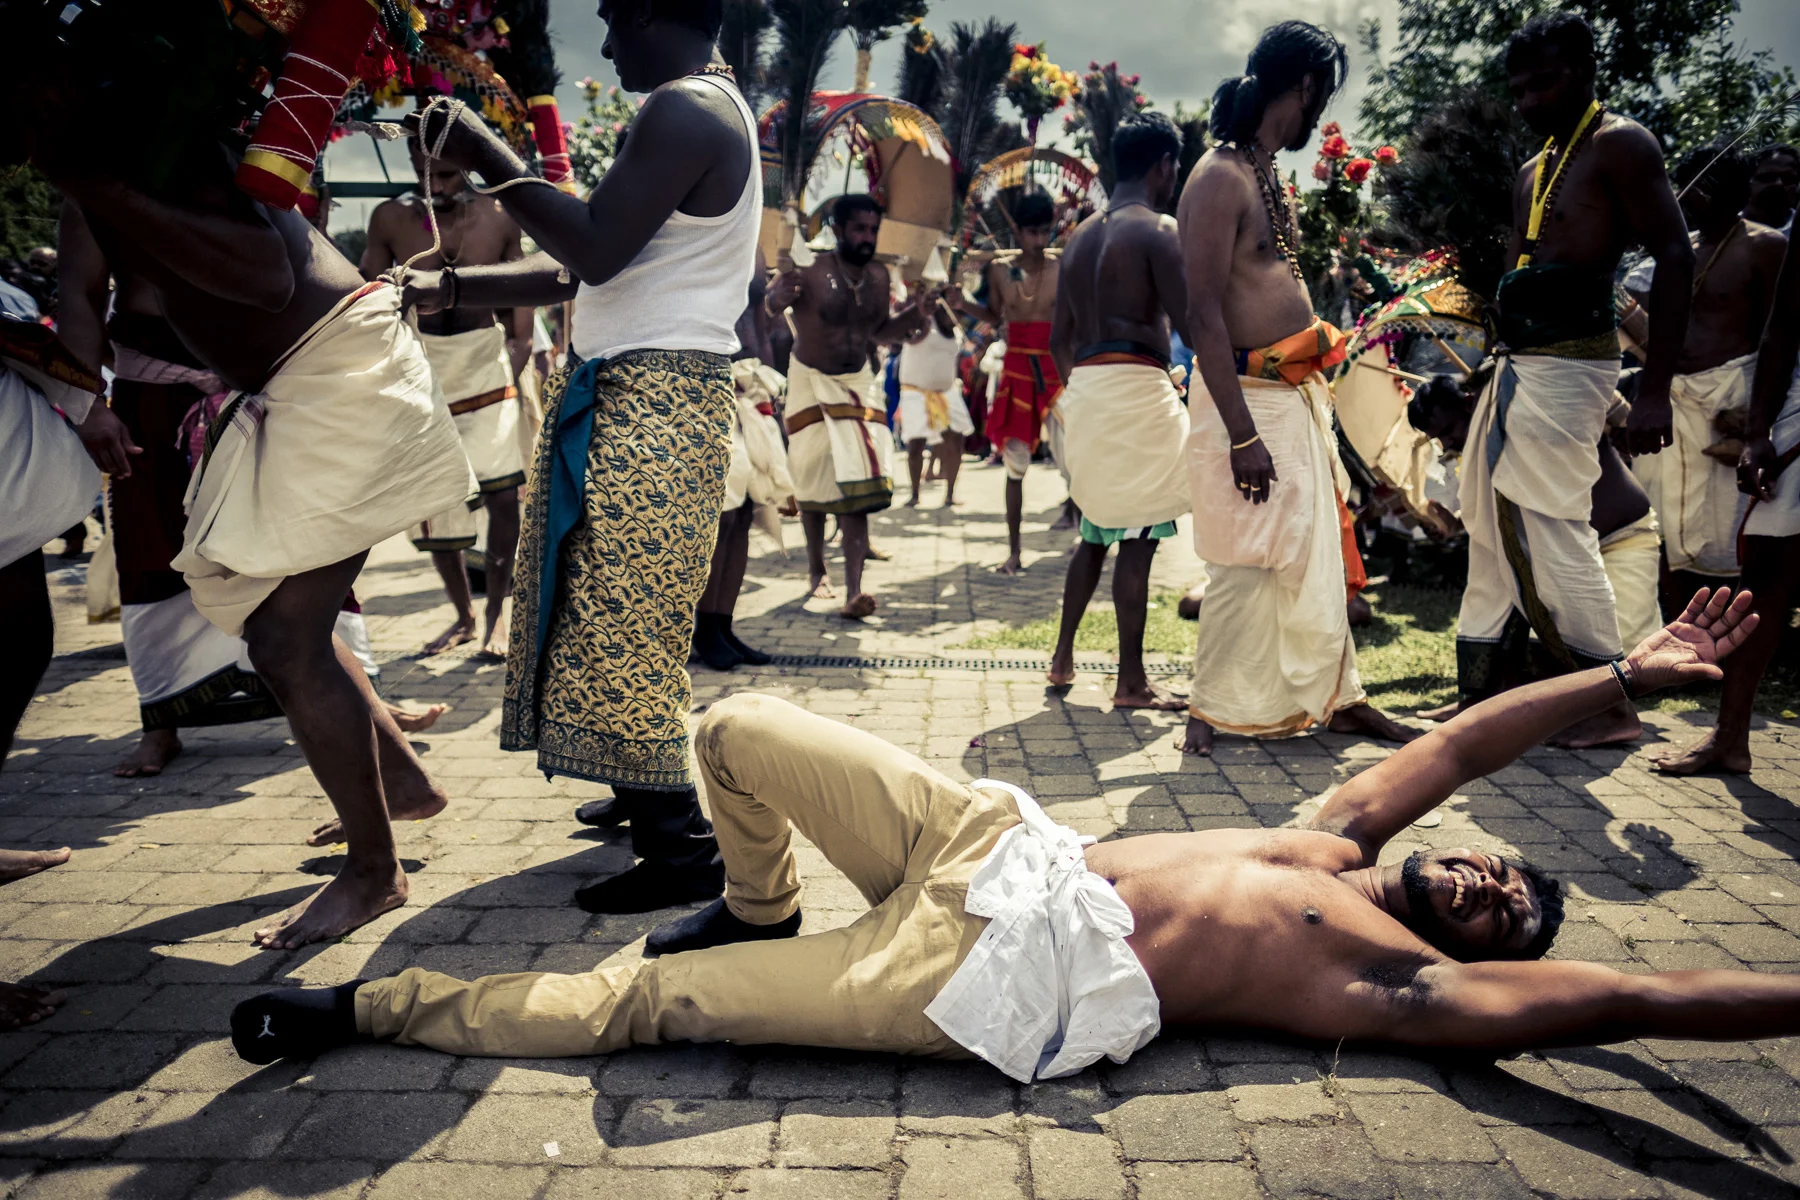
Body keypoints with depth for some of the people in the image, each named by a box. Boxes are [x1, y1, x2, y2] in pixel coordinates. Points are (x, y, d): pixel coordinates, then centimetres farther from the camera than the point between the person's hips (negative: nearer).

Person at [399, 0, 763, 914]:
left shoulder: (685, 109, -10)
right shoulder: (703, 111, 23)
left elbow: (593, 253, -20)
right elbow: (576, 272, 20)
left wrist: (487, 159, -9)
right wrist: (447, 289, 17)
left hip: (652, 402, -11)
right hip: (628, 397, 11)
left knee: (619, 628, -8)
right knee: (612, 619, 16)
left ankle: (683, 852, -1)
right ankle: (651, 804, 29)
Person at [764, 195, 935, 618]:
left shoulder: (879, 276, 0)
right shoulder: (810, 272, -18)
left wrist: (915, 314, -3)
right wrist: (778, 297, -45)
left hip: (857, 383, 3)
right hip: (811, 381, -3)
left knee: (858, 483, -9)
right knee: (813, 479, 7)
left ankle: (854, 590, -14)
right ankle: (816, 571, 28)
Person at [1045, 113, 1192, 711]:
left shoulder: (1082, 234, 17)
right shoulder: (1159, 229, -7)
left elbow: (1060, 336, 19)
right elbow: (1188, 323, -16)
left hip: (1084, 388, 8)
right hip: (1136, 387, -8)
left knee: (1098, 529, 19)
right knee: (1137, 536, -4)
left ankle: (1063, 656, 23)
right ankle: (1131, 681, 0)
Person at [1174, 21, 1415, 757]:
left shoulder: (1268, 177, 15)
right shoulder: (1221, 178, -14)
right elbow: (1203, 313, -21)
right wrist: (1242, 434, -24)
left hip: (1297, 396, 10)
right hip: (1248, 397, -10)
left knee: (1316, 553, 14)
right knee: (1248, 564, -5)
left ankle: (1336, 696, 24)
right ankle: (1211, 715, 9)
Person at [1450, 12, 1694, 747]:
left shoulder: (1618, 145, -5)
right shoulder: (1533, 172, 20)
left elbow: (1675, 257, -12)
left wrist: (1654, 390, -19)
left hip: (1566, 366, -9)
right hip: (1518, 365, 9)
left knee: (1550, 530, -9)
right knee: (1492, 527, 10)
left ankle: (1608, 703, 1)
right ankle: (1480, 693, 18)